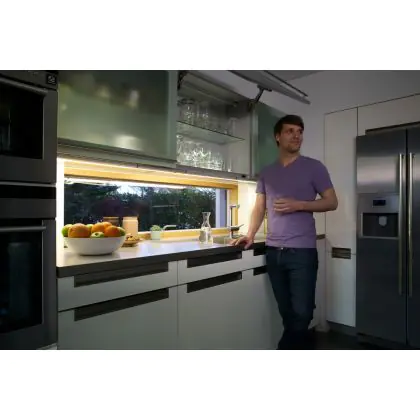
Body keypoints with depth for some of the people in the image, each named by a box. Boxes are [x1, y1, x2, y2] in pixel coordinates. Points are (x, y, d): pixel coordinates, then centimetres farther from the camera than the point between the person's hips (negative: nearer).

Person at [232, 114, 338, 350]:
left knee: (301, 314, -3)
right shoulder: (266, 173, 14)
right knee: (288, 315, 11)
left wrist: (298, 204, -12)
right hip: (274, 252, 4)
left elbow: (332, 202, 2)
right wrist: (251, 234, -1)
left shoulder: (314, 167, 3)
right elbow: (259, 208, 15)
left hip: (302, 252, -3)